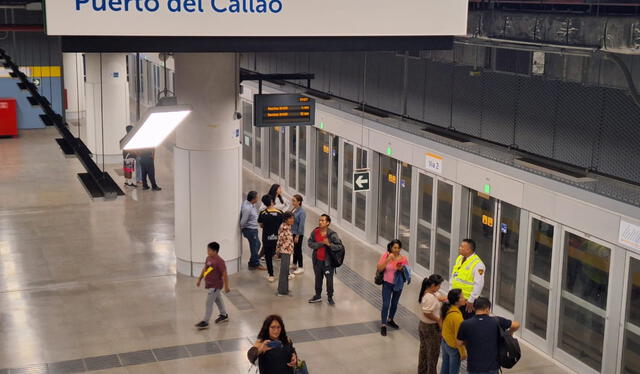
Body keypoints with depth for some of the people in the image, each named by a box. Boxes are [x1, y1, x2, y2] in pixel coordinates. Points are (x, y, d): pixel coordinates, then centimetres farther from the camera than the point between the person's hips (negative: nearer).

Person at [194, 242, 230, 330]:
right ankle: (224, 315, 40)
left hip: (215, 286, -9)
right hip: (209, 284, 9)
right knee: (218, 300, 23)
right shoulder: (208, 258, 2)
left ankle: (205, 322, 0)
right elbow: (204, 269, 16)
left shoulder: (219, 261, -23)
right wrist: (199, 279, 18)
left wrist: (226, 287, -18)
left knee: (209, 303, -6)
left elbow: (224, 274, -20)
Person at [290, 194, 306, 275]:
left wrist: (297, 236, -19)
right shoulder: (294, 210, 4)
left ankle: (300, 268, 10)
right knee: (294, 249, 19)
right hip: (292, 232, 8)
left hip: (298, 234, -8)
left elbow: (301, 225, -20)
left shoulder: (301, 212, -20)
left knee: (298, 250, 0)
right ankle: (295, 264, 35)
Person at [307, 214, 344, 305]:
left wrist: (329, 244, -29)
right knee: (318, 278, 19)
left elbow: (340, 246, -16)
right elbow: (310, 244, -10)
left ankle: (330, 298, 19)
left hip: (328, 261, -4)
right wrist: (321, 243, -23)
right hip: (317, 260, 4)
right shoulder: (315, 232, -5)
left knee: (329, 279, 3)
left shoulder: (332, 234, -16)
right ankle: (318, 296, 35)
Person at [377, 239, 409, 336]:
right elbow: (379, 269, -19)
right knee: (386, 304, -7)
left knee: (394, 304, 20)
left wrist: (402, 269, -23)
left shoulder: (403, 258, -10)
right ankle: (383, 325, 3)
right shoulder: (385, 255, -15)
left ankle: (390, 320, 43)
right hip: (387, 284, -3)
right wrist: (388, 259, -30)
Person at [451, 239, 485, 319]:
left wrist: (471, 300, -19)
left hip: (468, 300, -8)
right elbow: (453, 275, 16)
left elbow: (478, 284, -20)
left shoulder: (478, 264, -19)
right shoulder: (459, 258, 6)